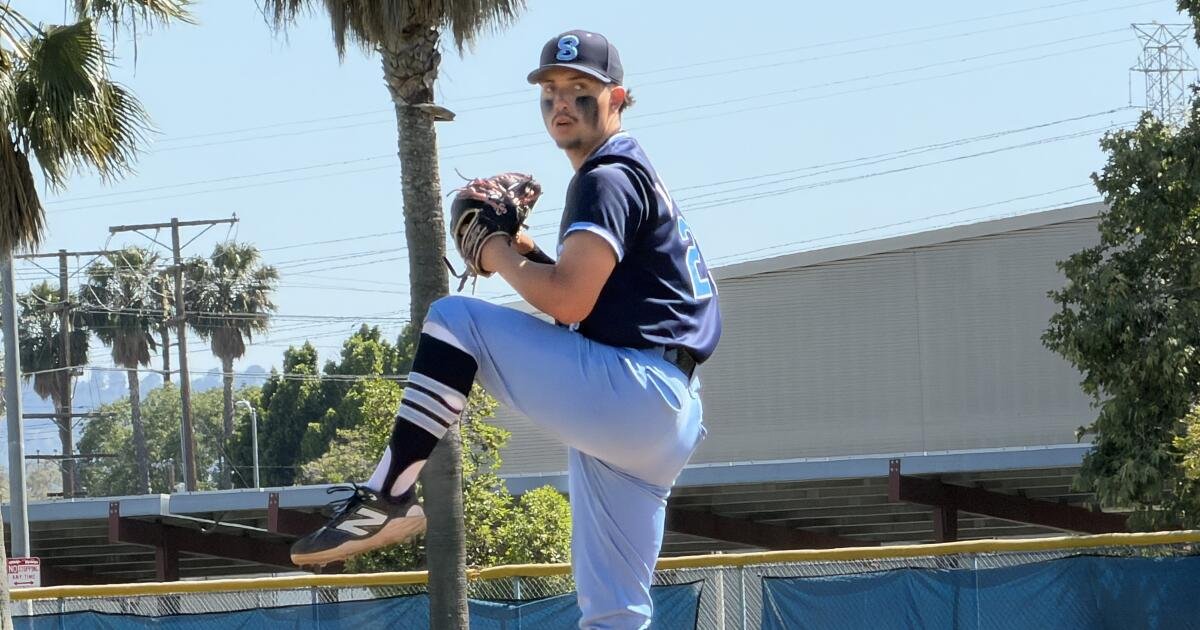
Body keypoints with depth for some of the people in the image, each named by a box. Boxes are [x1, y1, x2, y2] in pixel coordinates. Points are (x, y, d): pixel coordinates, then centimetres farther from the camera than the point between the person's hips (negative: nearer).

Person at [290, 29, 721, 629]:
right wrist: (529, 254, 13)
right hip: (660, 420, 10)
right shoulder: (633, 178, 25)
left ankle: (387, 496, -18)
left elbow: (568, 301, -18)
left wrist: (501, 258, -2)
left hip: (628, 391, -10)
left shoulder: (607, 179, -6)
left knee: (456, 320, -10)